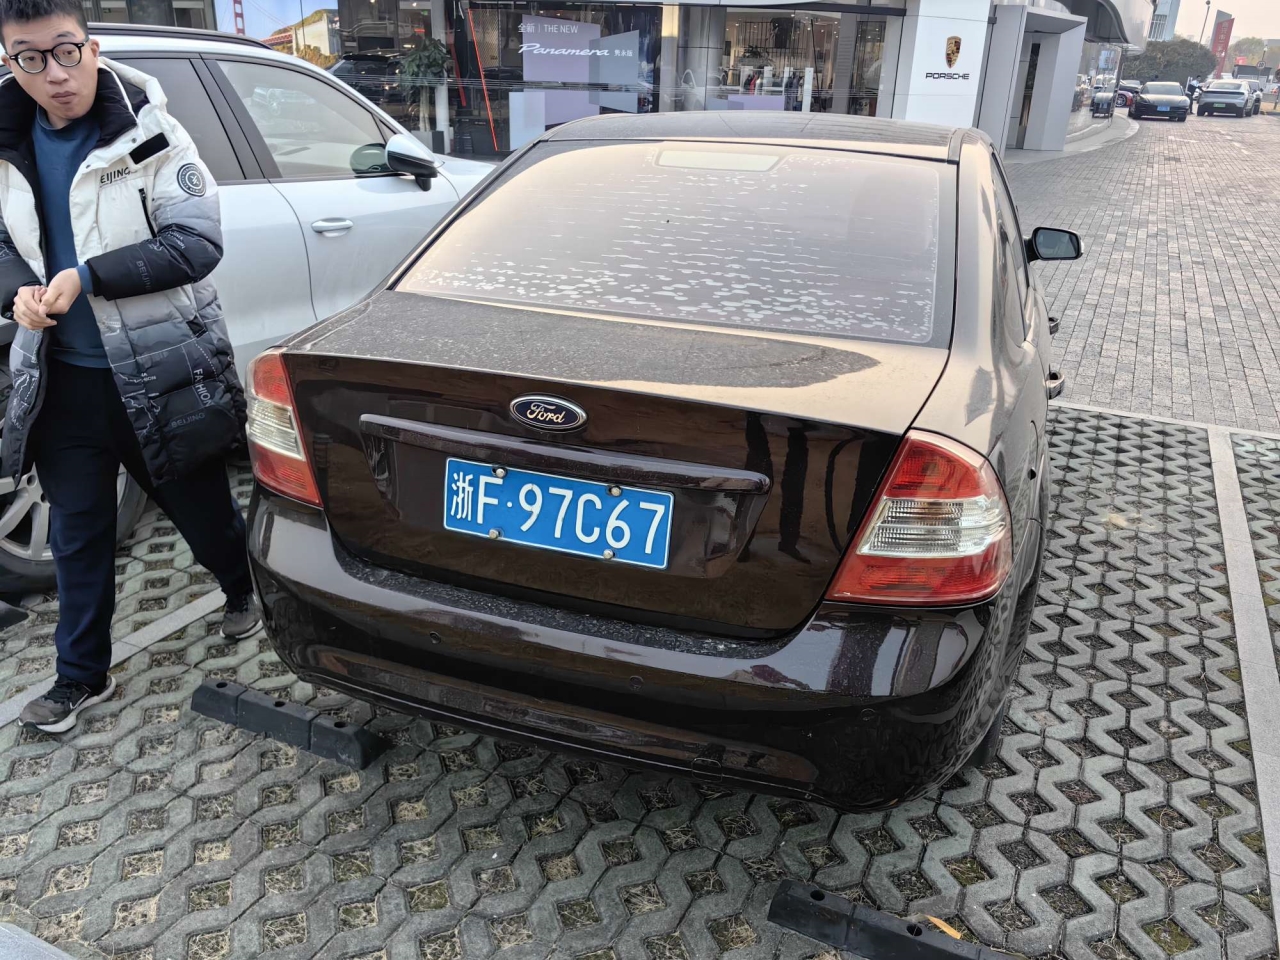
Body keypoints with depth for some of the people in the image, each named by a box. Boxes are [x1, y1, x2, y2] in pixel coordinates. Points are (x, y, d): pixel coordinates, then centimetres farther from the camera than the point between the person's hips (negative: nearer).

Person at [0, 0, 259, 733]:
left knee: (202, 509, 12)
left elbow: (198, 243, -15)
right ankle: (83, 676, 28)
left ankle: (246, 594, 43)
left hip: (161, 370, -4)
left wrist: (87, 276, -22)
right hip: (65, 378, 5)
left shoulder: (148, 133, -11)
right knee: (78, 534, 12)